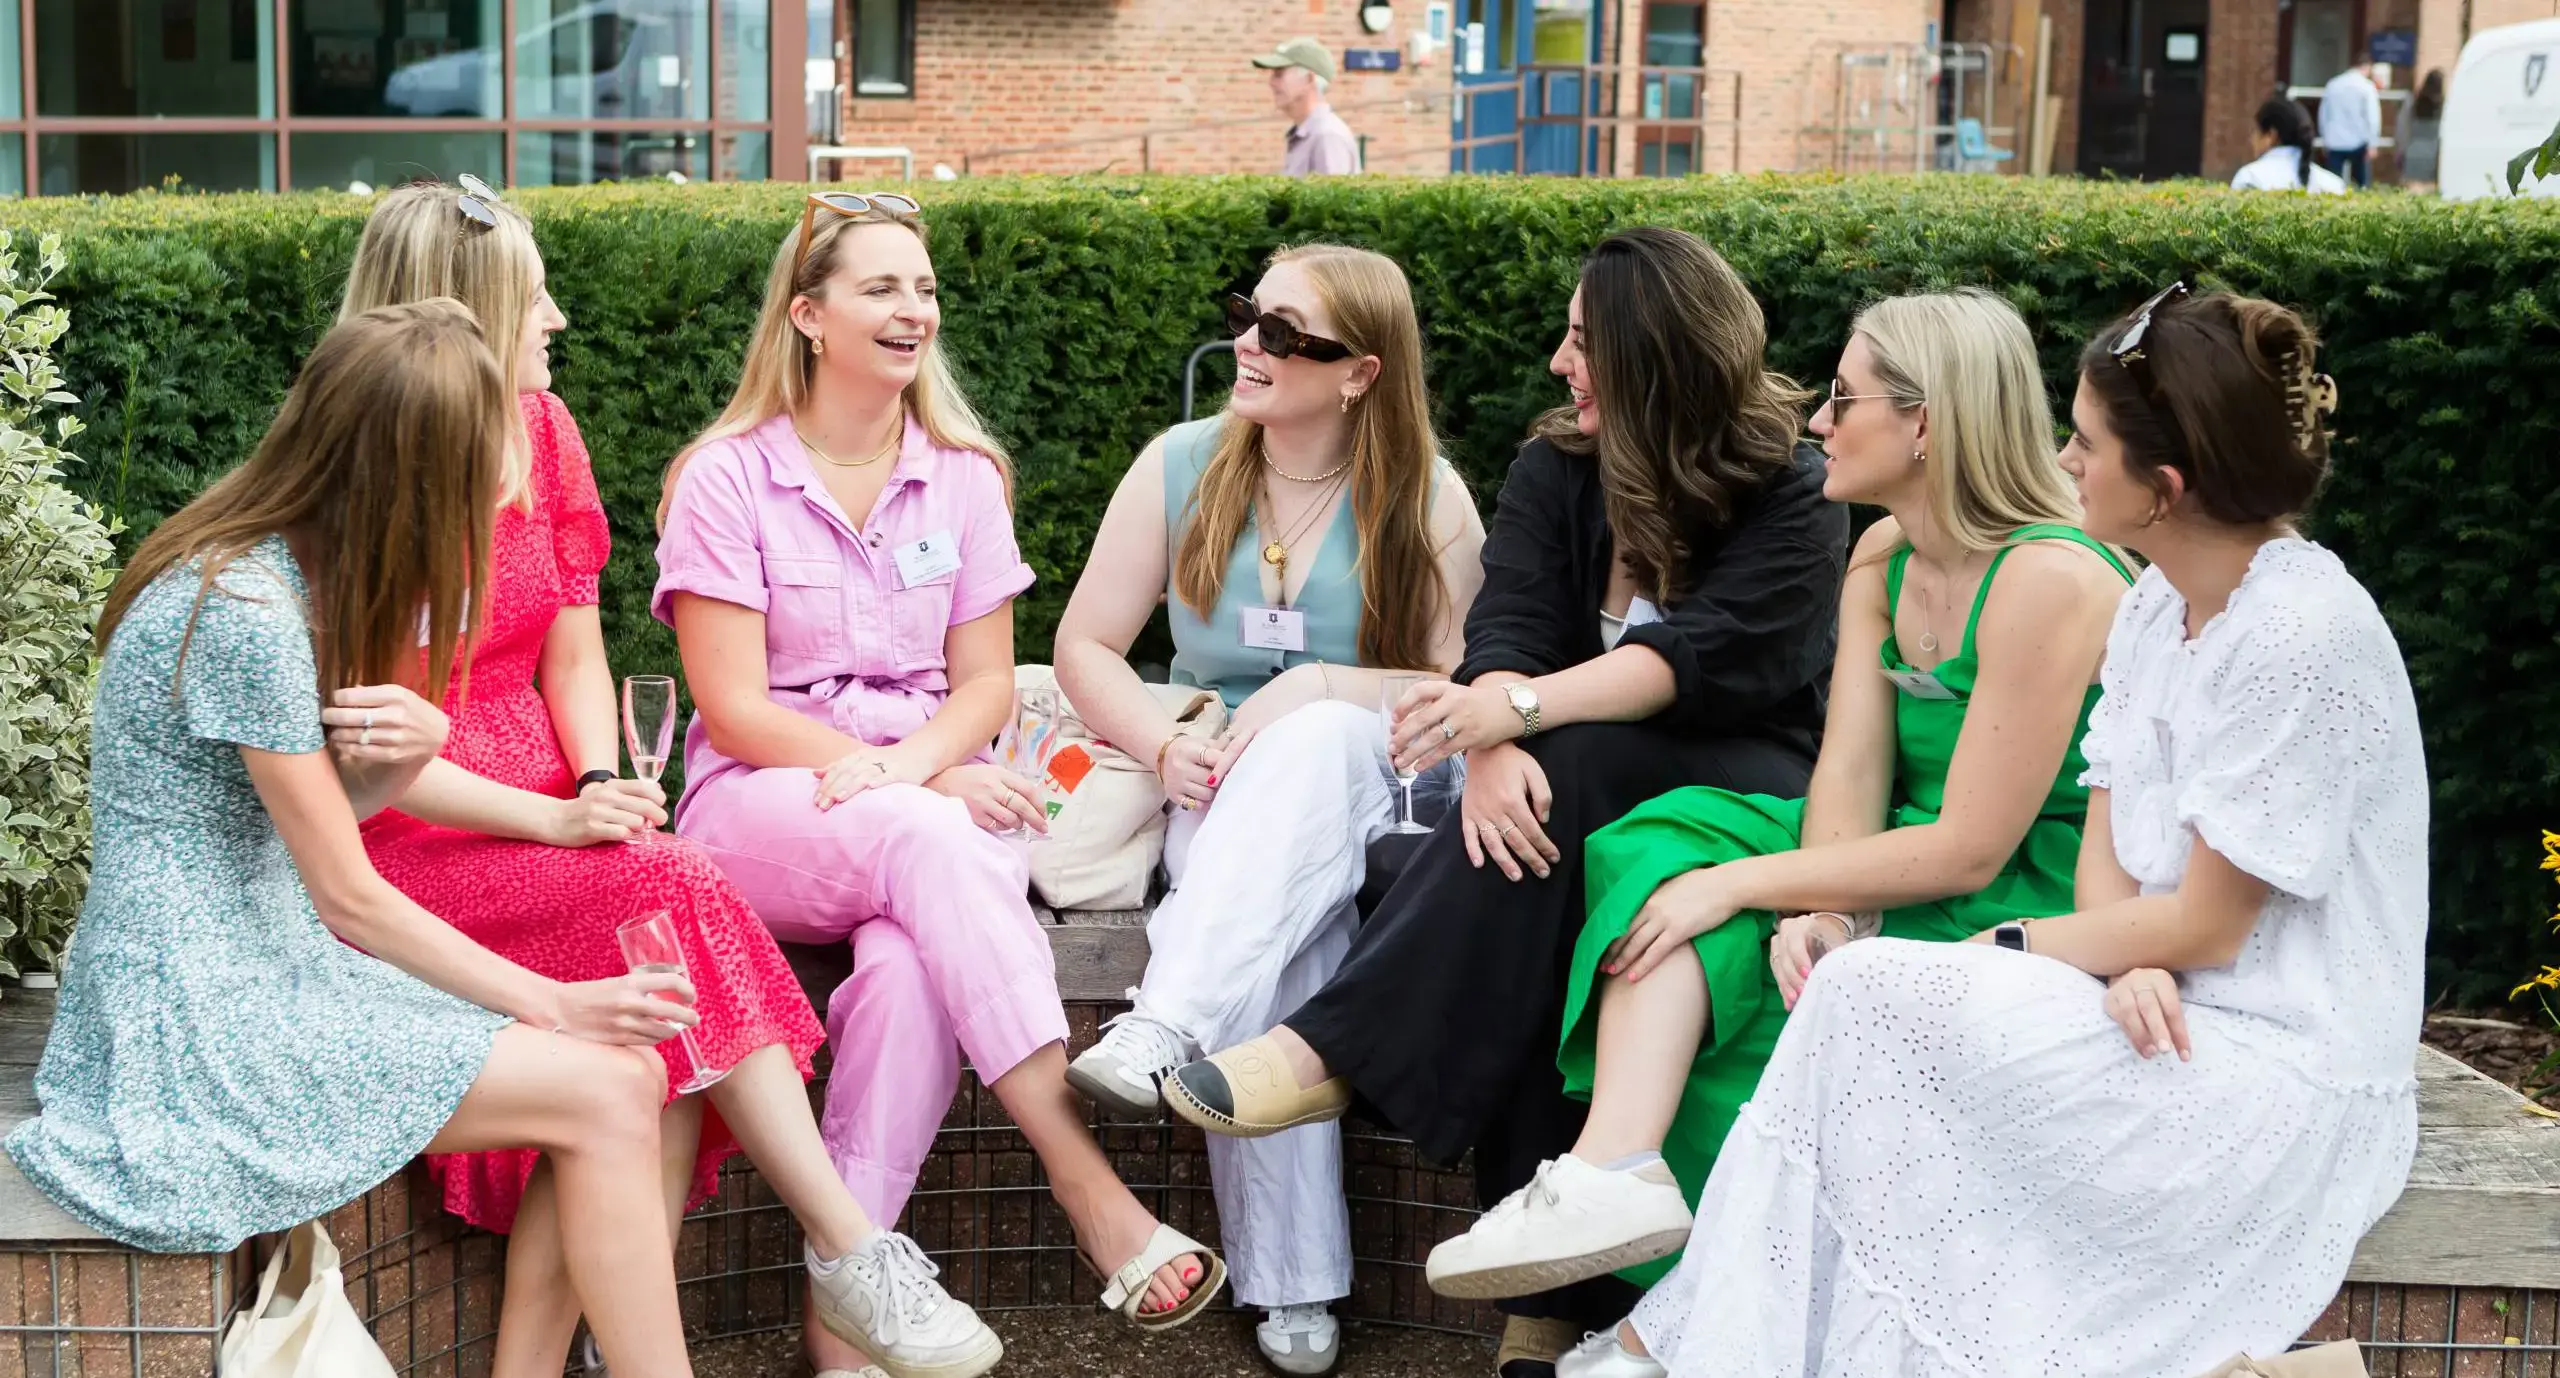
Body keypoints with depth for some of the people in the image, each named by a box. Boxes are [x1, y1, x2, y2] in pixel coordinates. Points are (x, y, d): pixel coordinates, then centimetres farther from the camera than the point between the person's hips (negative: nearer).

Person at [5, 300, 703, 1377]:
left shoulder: (291, 571, 8)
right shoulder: (246, 613, -20)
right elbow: (350, 897, -15)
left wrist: (408, 752, -9)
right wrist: (553, 1003, -8)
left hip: (273, 967, 9)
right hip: (201, 1016, -9)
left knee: (630, 1067, -5)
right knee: (604, 1094, -16)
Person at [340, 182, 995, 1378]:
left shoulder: (539, 430, 10)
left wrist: (605, 785, -9)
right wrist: (552, 819, -21)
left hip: (548, 817, 6)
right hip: (410, 844, -5)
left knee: (660, 1058, -24)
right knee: (673, 896, -29)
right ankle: (852, 1251, -23)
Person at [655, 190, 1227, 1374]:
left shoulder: (965, 475, 12)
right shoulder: (726, 478, 0)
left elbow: (984, 685, 8)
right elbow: (736, 709, -7)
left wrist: (908, 766, -16)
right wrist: (926, 794, -18)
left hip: (933, 800, 3)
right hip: (761, 809, -3)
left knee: (915, 960, -34)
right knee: (930, 845, -36)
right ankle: (1092, 1193, -41)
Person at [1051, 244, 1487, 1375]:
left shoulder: (1426, 499, -1)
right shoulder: (1180, 467, 5)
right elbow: (1086, 646, 7)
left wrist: (1320, 689, -20)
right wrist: (1167, 746, -12)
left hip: (1372, 786, -1)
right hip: (1221, 802, 1)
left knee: (1319, 738, -38)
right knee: (1276, 953, -33)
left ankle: (1165, 1027, -48)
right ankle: (1291, 1287, -28)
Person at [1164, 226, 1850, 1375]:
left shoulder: (1794, 500, -4)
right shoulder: (1555, 474, 9)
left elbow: (1708, 653, -20)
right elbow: (1506, 630, -6)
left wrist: (1522, 707, -35)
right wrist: (1491, 749, -30)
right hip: (1582, 787, 3)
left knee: (1566, 776, -35)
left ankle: (1335, 1050, -38)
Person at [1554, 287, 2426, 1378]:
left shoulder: (2302, 637, -19)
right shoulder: (2158, 602, 8)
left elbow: (2204, 926, -17)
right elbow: (2107, 848, 7)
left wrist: (2016, 948, -6)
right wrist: (2129, 964, -14)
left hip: (2286, 1082, -8)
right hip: (2175, 1029, 8)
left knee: (1869, 994, -18)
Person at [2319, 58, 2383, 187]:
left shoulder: (2332, 85, 8)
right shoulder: (2367, 87, -5)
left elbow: (2324, 114, 15)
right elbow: (2373, 116, -9)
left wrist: (2324, 138, 24)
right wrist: (2372, 143, -6)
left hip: (2334, 142, 3)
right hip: (2358, 142, -3)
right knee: (2363, 182, 5)